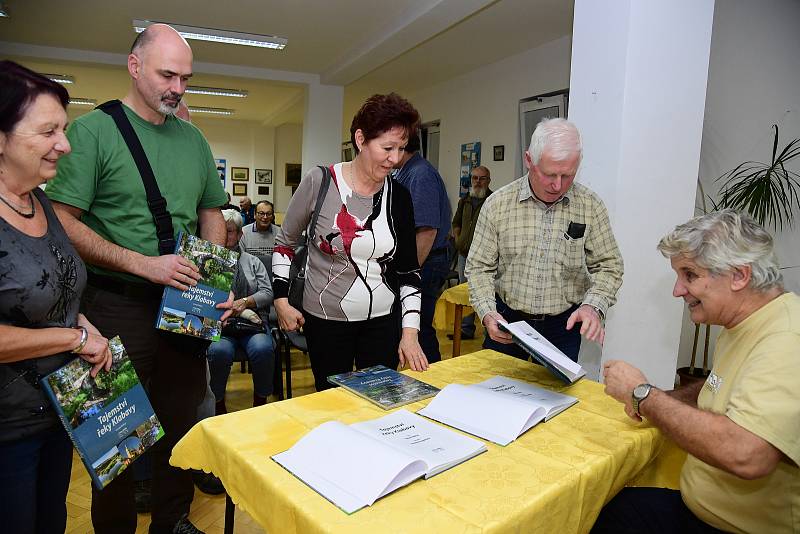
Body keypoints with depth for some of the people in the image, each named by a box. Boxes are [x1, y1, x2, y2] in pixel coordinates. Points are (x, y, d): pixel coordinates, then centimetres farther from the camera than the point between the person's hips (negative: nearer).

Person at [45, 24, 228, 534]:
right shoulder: (94, 130, -7)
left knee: (182, 417, 16)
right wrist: (143, 264, -21)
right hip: (119, 305, -5)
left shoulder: (193, 139, 9)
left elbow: (211, 211, 16)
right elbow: (63, 222, -13)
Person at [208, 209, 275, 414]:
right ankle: (218, 404, -10)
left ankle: (260, 401, -9)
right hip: (219, 323, -1)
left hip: (251, 324, 1)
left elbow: (267, 293, 10)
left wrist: (246, 302, -10)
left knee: (263, 349, -31)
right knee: (219, 351, -34)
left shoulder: (253, 262, 20)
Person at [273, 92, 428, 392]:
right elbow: (285, 244, 3)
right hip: (326, 320, -2)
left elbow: (408, 271, 2)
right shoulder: (319, 182, -11)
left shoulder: (398, 196, -2)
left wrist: (410, 332, -4)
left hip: (383, 320, 2)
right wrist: (281, 300, -4)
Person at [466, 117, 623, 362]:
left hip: (564, 324, 1)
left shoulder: (591, 206, -6)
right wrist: (488, 313, -18)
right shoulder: (497, 204, -8)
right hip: (506, 321, 0)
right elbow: (479, 267, -4)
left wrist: (593, 306, -19)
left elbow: (608, 266, -1)